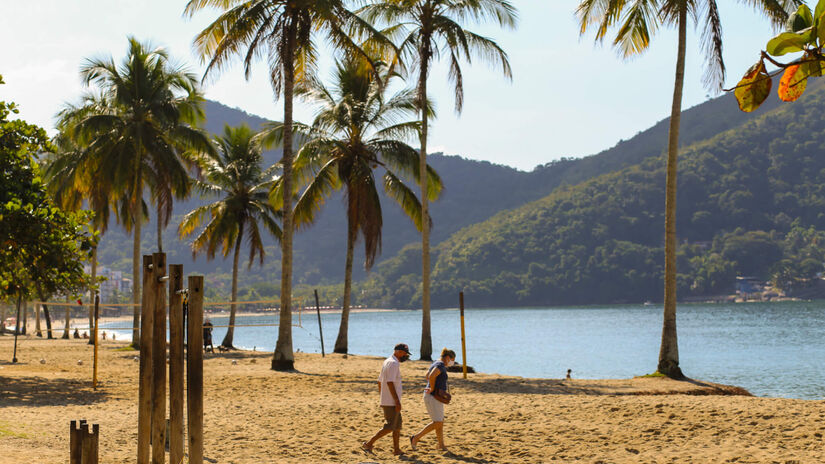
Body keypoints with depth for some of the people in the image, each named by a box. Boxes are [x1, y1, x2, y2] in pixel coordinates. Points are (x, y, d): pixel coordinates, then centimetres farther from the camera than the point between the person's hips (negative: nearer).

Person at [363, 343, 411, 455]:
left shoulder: (386, 362, 15)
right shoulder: (394, 363, -15)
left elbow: (380, 381, 19)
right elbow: (390, 382, -23)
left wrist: (381, 396, 22)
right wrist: (397, 401, -23)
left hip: (386, 400, 10)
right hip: (391, 402, -10)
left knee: (397, 425, 14)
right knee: (389, 427, -8)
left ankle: (397, 450, 15)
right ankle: (368, 444, -9)